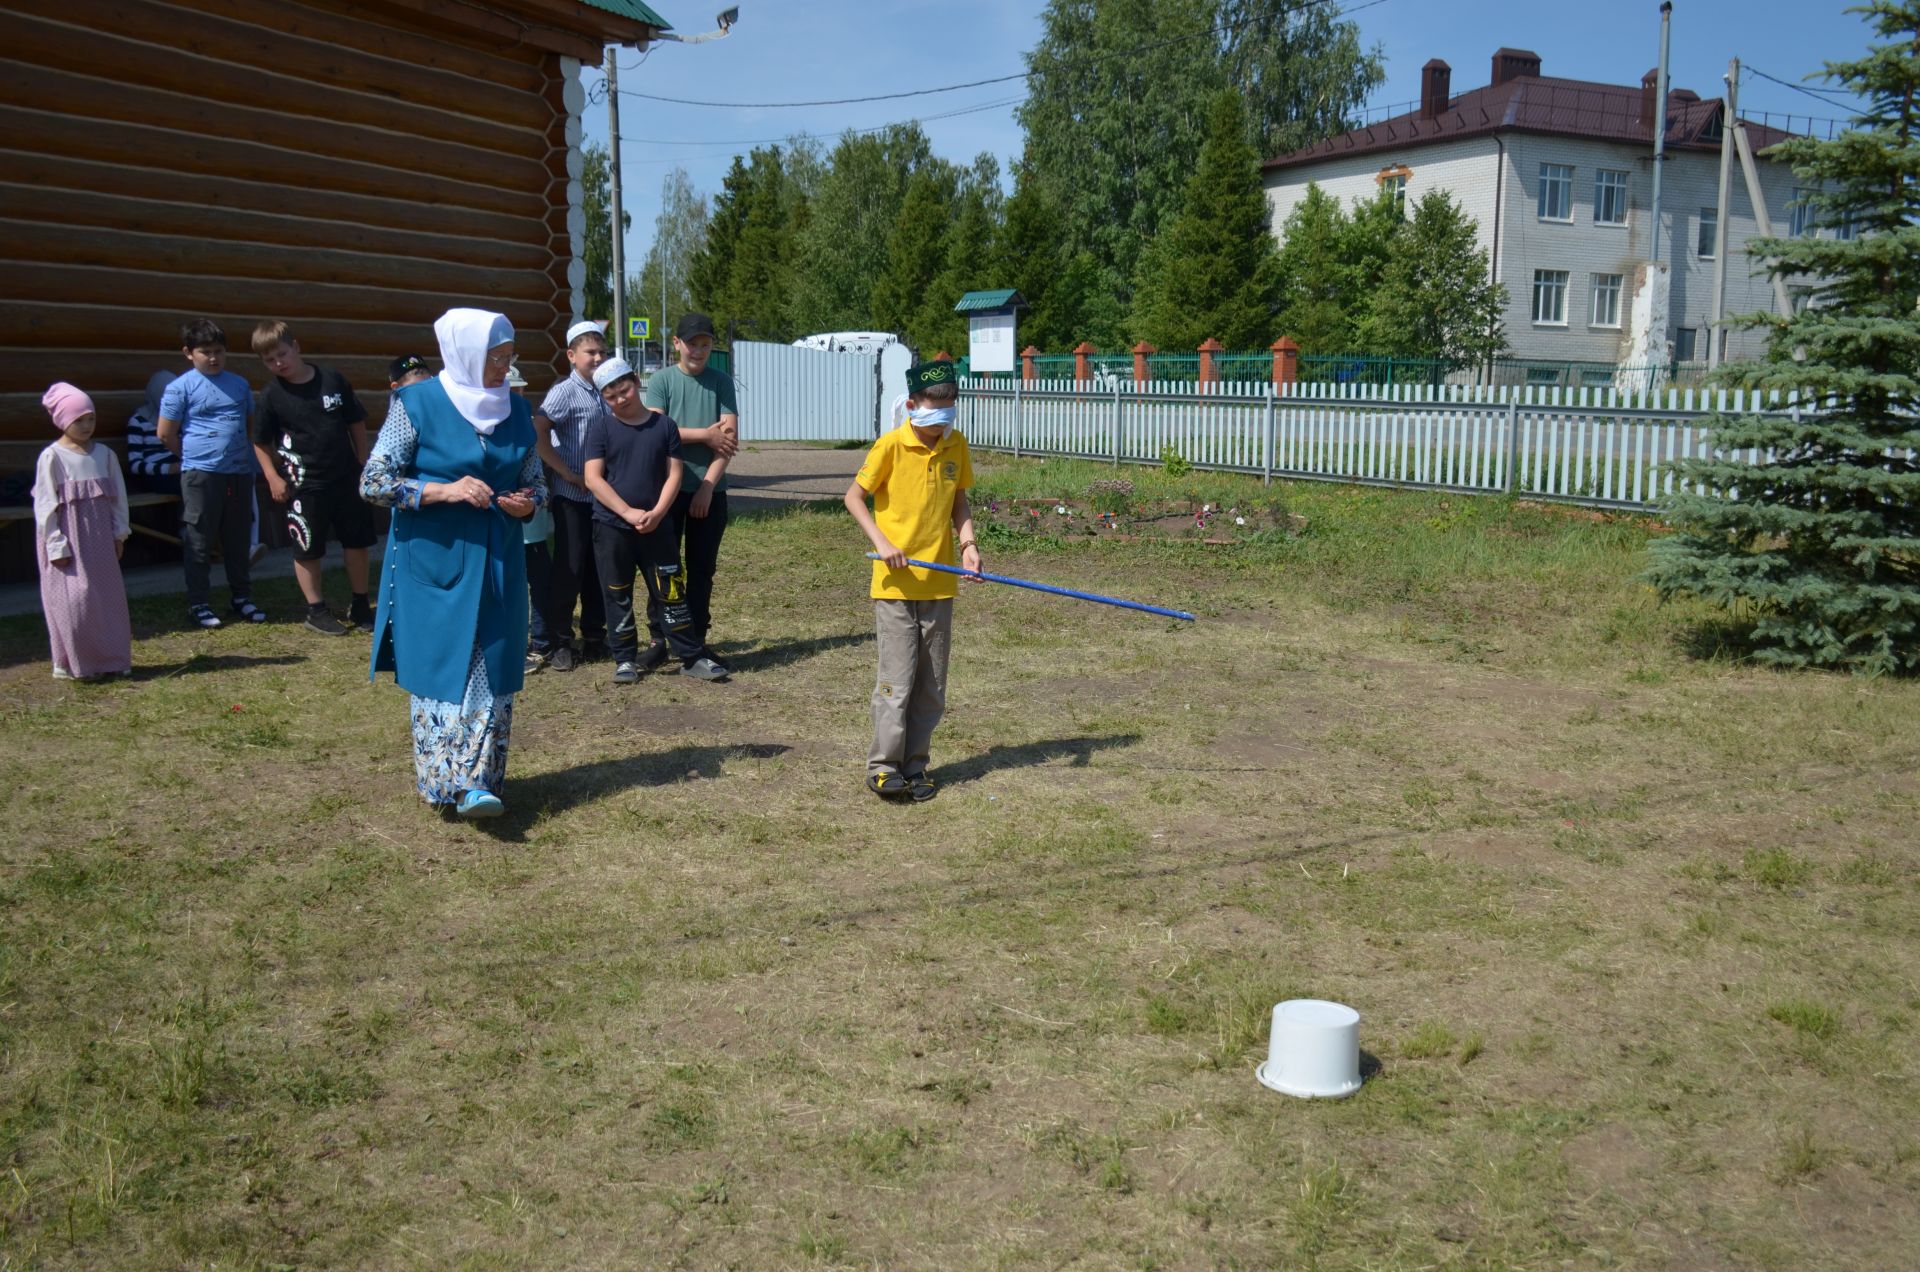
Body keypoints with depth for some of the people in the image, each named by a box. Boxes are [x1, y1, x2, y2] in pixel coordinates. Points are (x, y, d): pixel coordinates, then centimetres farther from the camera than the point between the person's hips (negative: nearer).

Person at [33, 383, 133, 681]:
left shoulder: (104, 454, 6)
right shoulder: (52, 457, -8)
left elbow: (118, 496, 11)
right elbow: (45, 504, -9)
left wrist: (119, 533, 8)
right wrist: (56, 544, -12)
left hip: (100, 539, 5)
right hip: (68, 540, -5)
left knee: (109, 597, 8)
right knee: (73, 598, -5)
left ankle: (111, 659, 19)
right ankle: (70, 664, 7)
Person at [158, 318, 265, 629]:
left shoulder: (239, 384, 9)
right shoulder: (180, 388, -4)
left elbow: (252, 423, 20)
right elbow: (166, 434, -1)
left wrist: (244, 454, 10)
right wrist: (194, 456, 5)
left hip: (240, 472, 4)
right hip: (200, 475, -4)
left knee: (239, 539, 12)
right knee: (199, 541, 2)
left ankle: (242, 598, 23)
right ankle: (198, 603, 10)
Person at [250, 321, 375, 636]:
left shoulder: (332, 379, -3)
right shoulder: (272, 395, -5)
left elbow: (356, 423, 6)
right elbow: (261, 442, 3)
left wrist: (362, 462, 5)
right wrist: (273, 477, -7)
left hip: (347, 478, 2)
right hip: (304, 485, -2)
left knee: (357, 541, 10)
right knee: (309, 549, 5)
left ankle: (360, 606, 24)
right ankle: (316, 611, 18)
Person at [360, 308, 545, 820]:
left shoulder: (516, 409, 7)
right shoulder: (417, 403, -7)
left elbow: (535, 481, 17)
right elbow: (373, 482, -8)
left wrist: (527, 503, -6)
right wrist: (444, 491, -19)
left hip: (497, 561, 4)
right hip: (433, 559, -4)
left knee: (492, 671, 0)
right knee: (440, 668, 0)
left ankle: (477, 783, 4)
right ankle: (443, 782, 11)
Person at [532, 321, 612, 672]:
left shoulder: (604, 393, 10)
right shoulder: (566, 391, -10)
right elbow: (536, 431, -22)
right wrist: (566, 473, -18)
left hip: (602, 496, 6)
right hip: (573, 497, -6)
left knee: (598, 569, 12)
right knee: (569, 570, -1)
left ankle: (594, 637, 23)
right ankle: (558, 643, 9)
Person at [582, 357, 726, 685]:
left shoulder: (664, 426, 4)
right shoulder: (601, 428, 0)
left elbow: (674, 473, 2)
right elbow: (593, 478, -7)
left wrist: (656, 513, -13)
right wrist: (629, 513, -15)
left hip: (657, 527, 0)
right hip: (611, 528, 0)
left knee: (670, 593, 3)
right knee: (618, 597, 7)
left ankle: (690, 657, 9)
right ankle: (625, 659, 18)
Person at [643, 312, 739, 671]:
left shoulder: (720, 382, 5)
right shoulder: (661, 380, 1)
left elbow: (730, 436, -2)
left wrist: (707, 486, -10)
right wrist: (706, 434, -10)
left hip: (710, 490, 1)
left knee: (702, 568, 6)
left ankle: (697, 641, 13)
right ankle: (660, 639, 10)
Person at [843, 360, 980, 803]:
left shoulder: (956, 444, 4)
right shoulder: (891, 445, -9)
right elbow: (854, 496, -3)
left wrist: (968, 542, -3)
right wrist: (881, 541, -15)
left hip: (939, 582, 5)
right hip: (895, 582, -4)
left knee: (931, 685, 8)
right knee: (897, 679, -5)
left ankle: (914, 764, 20)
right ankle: (883, 767, 6)